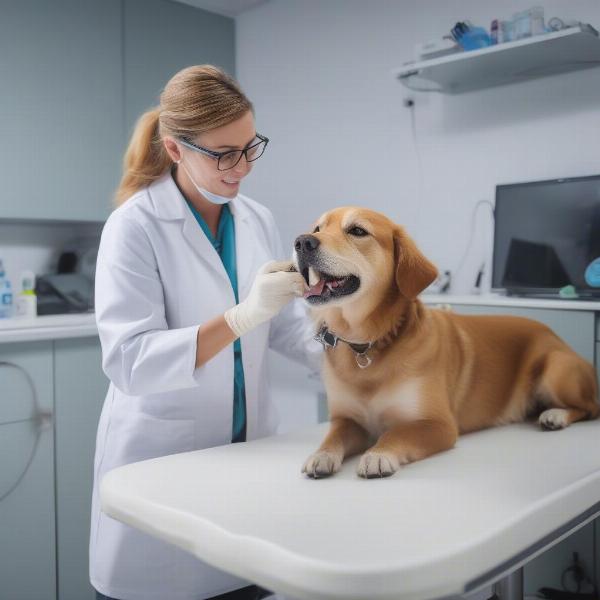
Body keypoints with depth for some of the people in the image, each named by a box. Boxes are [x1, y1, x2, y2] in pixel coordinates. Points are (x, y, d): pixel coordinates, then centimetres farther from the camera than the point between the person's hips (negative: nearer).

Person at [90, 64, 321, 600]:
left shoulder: (258, 220, 2)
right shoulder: (135, 226, -15)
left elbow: (283, 323, 7)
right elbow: (129, 361, -24)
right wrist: (244, 315, -33)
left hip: (250, 446, 5)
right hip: (162, 455, -4)